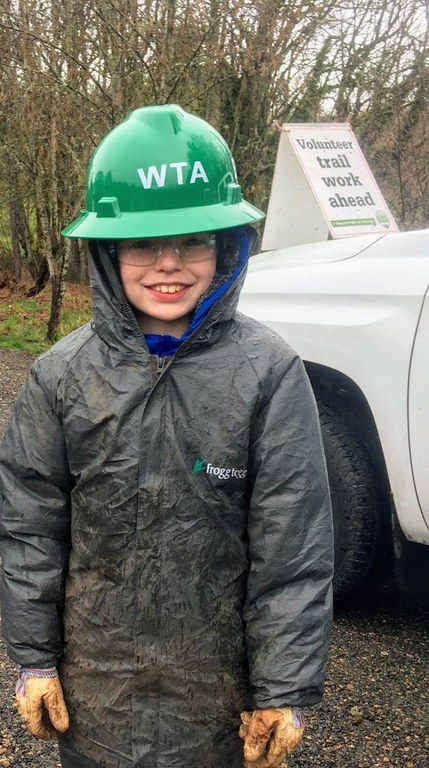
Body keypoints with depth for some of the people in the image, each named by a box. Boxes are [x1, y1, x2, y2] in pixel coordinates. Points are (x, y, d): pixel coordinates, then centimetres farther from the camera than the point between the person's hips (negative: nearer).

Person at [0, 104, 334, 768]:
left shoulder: (268, 373, -13)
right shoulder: (63, 375, -8)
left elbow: (293, 551, -11)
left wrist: (285, 691, -9)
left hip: (221, 682, -1)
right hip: (94, 679, 2)